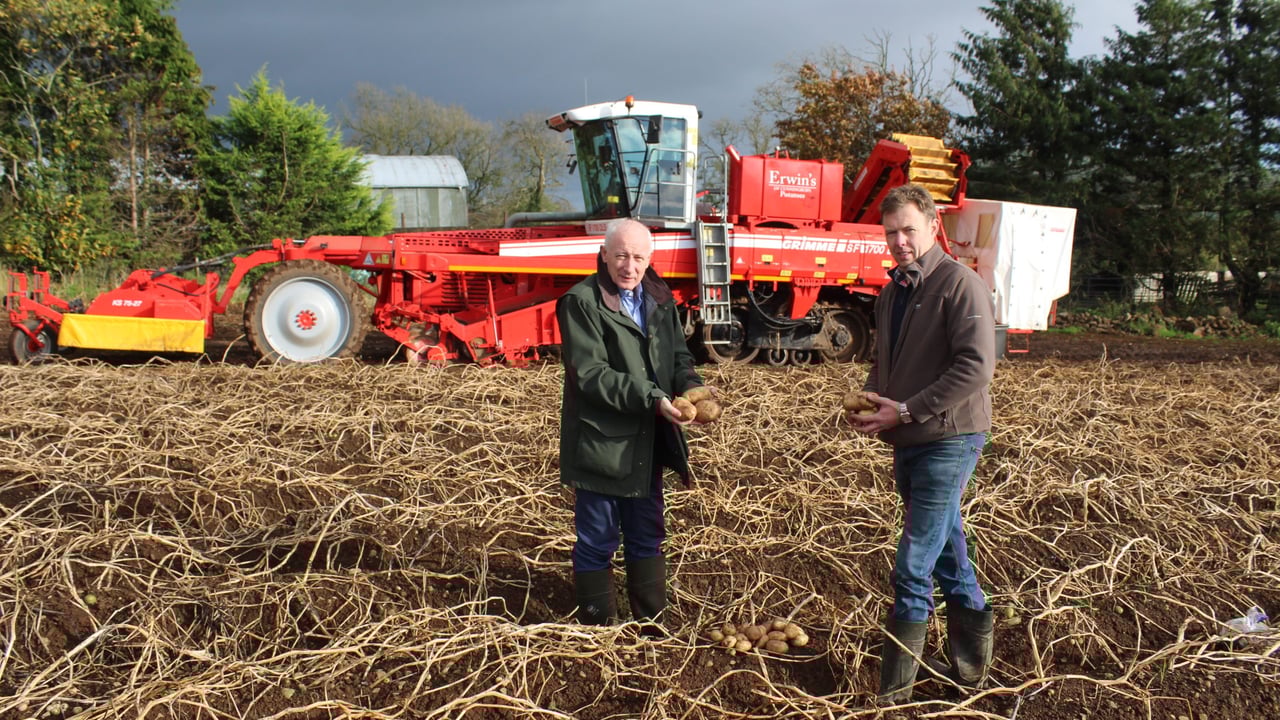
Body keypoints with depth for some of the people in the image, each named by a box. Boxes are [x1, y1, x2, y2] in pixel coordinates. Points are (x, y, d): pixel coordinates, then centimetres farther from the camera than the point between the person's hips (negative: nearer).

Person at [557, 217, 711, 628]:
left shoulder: (659, 298, 8)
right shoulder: (581, 303, -12)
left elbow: (679, 355, 10)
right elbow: (590, 374, -20)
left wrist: (691, 387, -13)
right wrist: (652, 400, -28)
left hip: (648, 444, 6)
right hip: (600, 443, -6)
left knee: (647, 536, 18)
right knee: (597, 542, 6)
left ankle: (651, 622, 33)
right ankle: (596, 626, 22)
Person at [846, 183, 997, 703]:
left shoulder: (959, 284, -14)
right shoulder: (892, 292, 12)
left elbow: (976, 366, -22)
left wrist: (906, 410, -22)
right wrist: (870, 401, 1)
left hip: (948, 440, -8)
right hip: (908, 440, 8)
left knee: (913, 570, -7)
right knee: (947, 554, 18)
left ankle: (893, 692, 3)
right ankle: (971, 663, 32)